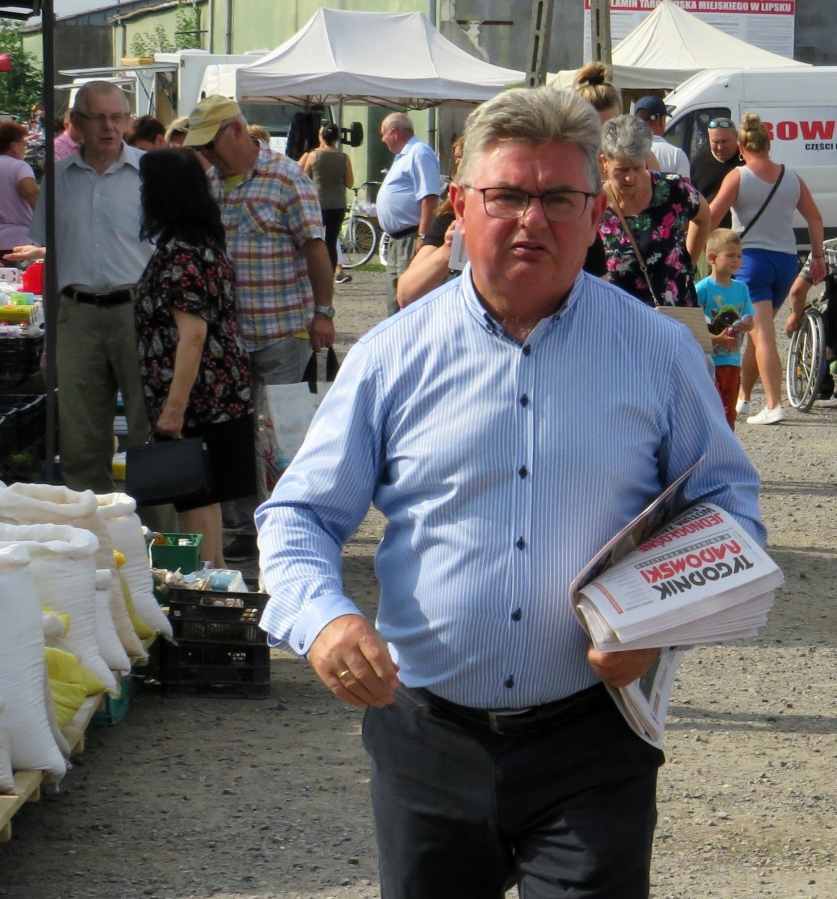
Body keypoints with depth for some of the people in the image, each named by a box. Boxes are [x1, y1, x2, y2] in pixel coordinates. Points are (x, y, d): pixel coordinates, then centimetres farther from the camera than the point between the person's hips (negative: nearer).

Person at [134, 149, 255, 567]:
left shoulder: (179, 255, -19)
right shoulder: (208, 243, 11)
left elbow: (192, 334, -24)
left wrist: (174, 406, -23)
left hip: (195, 400, -10)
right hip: (221, 394, 10)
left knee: (195, 503, -4)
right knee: (204, 498, 17)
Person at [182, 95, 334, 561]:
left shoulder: (286, 177, -7)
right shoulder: (208, 181, 11)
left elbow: (315, 247, -8)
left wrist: (323, 312, -12)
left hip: (283, 328, -6)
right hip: (227, 329, 6)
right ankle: (251, 528, 16)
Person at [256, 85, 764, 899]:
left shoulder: (657, 353, 3)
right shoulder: (392, 357, 4)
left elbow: (727, 505, 9)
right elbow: (299, 516, 5)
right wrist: (320, 617, -17)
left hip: (591, 747, -1)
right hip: (426, 738, 2)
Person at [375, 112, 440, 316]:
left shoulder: (419, 154, -12)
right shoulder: (403, 156, 21)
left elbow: (429, 197, -21)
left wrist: (422, 236, -26)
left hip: (411, 238, -11)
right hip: (397, 241, 11)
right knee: (395, 301, 15)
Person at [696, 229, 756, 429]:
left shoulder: (741, 288, 9)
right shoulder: (702, 289, -11)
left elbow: (750, 321, 10)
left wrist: (745, 325, -14)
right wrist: (716, 338, -24)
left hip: (732, 359, 6)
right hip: (707, 360, -6)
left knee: (729, 410, 12)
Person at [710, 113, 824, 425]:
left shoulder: (738, 177, -6)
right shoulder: (791, 177, 8)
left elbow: (710, 218, -12)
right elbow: (815, 217, 11)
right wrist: (817, 256, 18)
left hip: (752, 258, -5)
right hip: (786, 260, 5)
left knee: (762, 335, -10)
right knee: (758, 332, 19)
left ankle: (774, 405, -20)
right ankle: (742, 396, 30)